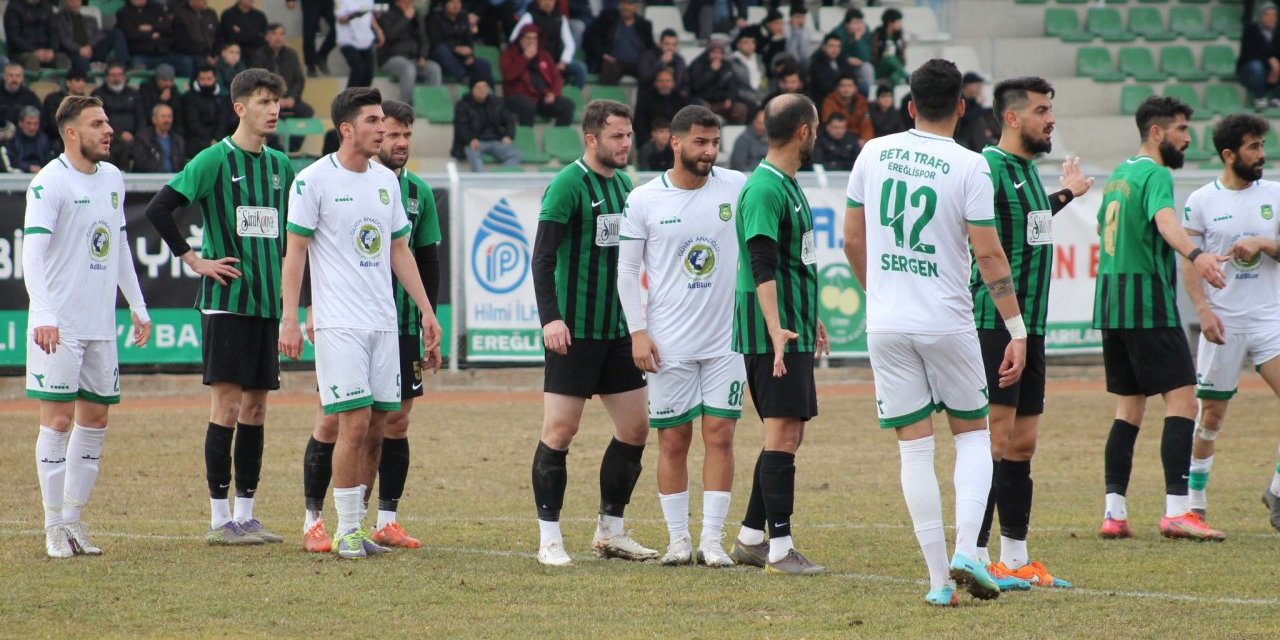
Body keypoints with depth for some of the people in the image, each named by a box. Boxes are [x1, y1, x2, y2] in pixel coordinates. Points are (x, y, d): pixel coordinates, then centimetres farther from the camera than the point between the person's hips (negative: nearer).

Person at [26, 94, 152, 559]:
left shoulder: (112, 179, 11)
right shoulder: (50, 183, -12)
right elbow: (33, 250, -20)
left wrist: (138, 306, 20)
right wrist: (43, 316, -31)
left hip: (101, 325, 7)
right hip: (58, 326, -7)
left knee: (94, 419, 8)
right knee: (58, 420, -5)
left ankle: (74, 518, 16)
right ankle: (55, 526, 0)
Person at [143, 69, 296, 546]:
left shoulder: (280, 165, 12)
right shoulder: (214, 160, -8)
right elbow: (158, 209, -13)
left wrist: (280, 266, 14)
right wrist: (194, 260, -11)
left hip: (268, 302, 6)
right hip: (226, 302, -6)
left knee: (256, 406, 7)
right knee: (227, 404, -6)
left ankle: (246, 514, 12)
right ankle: (220, 518, -3)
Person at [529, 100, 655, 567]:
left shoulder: (622, 183, 13)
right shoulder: (568, 185, -10)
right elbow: (543, 256, -15)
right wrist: (550, 318, -25)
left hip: (616, 330, 8)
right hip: (573, 332, -8)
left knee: (635, 430, 6)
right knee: (560, 431, -6)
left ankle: (610, 532, 17)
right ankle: (550, 539, 1)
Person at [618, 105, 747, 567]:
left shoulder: (736, 187, 1)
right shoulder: (643, 200, -2)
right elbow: (627, 270, 2)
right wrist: (638, 332, -6)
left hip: (727, 338, 1)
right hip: (669, 343, -1)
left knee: (720, 435, -1)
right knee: (673, 440, 3)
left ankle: (712, 539, 4)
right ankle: (679, 539, 12)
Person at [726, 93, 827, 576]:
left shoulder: (788, 186, 17)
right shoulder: (764, 189, -15)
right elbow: (762, 268, -23)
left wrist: (810, 319, 34)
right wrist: (777, 329, -32)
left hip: (793, 329, 10)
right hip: (771, 333, -10)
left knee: (788, 433, 12)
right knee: (783, 433, -11)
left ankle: (751, 538, 17)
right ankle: (779, 548, -11)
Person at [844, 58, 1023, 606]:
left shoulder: (875, 153, 3)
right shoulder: (968, 167, -8)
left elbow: (853, 241, 9)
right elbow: (988, 254, -11)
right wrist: (1017, 329, -5)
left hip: (886, 325, 3)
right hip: (948, 324, -3)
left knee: (915, 448, 6)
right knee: (973, 434, 14)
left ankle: (938, 579, 4)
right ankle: (965, 553, -4)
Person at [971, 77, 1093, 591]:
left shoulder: (1027, 168, 16)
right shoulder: (988, 168, -14)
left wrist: (1065, 196, 39)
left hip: (1030, 325, 10)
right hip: (993, 324, -10)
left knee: (1023, 442, 11)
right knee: (995, 441, -10)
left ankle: (1015, 559, 17)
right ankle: (975, 558, -7)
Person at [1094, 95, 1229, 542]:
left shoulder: (1118, 175, 16)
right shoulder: (1155, 174, -11)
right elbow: (1165, 220, -31)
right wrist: (1196, 254, -48)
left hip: (1111, 303, 9)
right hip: (1148, 304, -9)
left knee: (1129, 408, 12)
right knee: (1182, 400, -10)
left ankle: (1114, 513, 7)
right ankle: (1176, 511, -18)